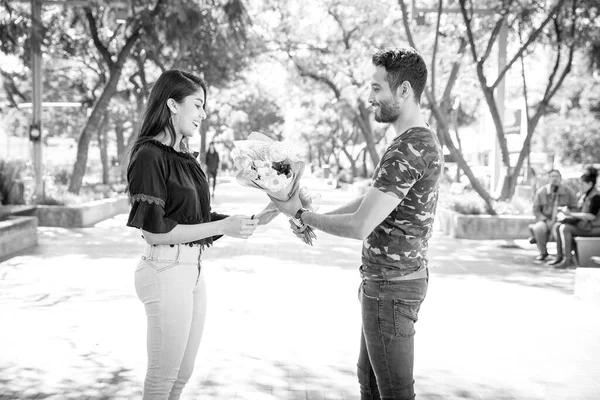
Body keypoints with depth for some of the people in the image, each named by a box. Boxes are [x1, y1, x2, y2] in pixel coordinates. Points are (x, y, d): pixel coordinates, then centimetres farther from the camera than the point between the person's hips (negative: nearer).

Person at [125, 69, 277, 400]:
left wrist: (254, 221, 2)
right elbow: (154, 231, -17)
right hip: (165, 270, -8)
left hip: (193, 269, 8)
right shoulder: (149, 155, -13)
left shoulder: (184, 158, 10)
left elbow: (199, 219, 10)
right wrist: (221, 227, -18)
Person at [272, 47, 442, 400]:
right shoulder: (421, 139, 11)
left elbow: (359, 226, -26)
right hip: (393, 279, 10)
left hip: (391, 286, -10)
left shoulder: (409, 149, -24)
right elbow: (371, 200, 16)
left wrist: (300, 214, -12)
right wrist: (315, 218, 7)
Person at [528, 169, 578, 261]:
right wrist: (547, 221, -15)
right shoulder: (541, 192, -1)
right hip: (545, 221, 0)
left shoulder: (569, 192, -2)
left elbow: (574, 209, 3)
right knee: (539, 228, -33)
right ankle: (543, 252, -7)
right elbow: (536, 210, 1)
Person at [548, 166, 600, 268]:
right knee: (556, 226, -3)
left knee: (565, 228, -25)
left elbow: (592, 216, -22)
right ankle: (559, 257, -6)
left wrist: (571, 214, -20)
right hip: (582, 224, 9)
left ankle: (568, 259, -21)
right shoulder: (584, 195, 12)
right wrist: (566, 215, -2)